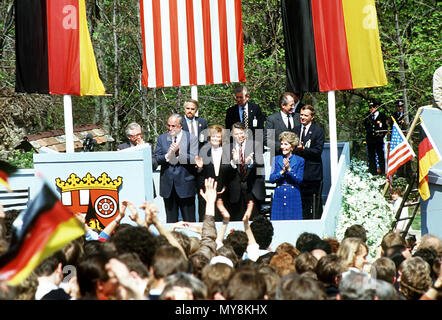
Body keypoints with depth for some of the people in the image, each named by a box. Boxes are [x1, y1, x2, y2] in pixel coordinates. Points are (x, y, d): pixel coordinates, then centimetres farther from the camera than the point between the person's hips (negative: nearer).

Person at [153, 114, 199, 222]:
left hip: (185, 185, -3)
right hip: (168, 186, 3)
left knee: (189, 220, 2)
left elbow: (194, 159, -11)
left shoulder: (191, 138, -2)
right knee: (171, 220, 9)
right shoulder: (162, 138, 8)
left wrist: (179, 152, -20)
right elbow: (156, 158, 1)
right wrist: (168, 155, -17)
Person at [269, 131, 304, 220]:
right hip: (279, 195, 2)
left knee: (293, 220, -3)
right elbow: (271, 179, -1)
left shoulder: (300, 161, 2)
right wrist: (282, 171, -15)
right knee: (278, 220, -1)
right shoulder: (276, 159, 7)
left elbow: (299, 180, -6)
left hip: (293, 196, -2)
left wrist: (289, 169, -16)